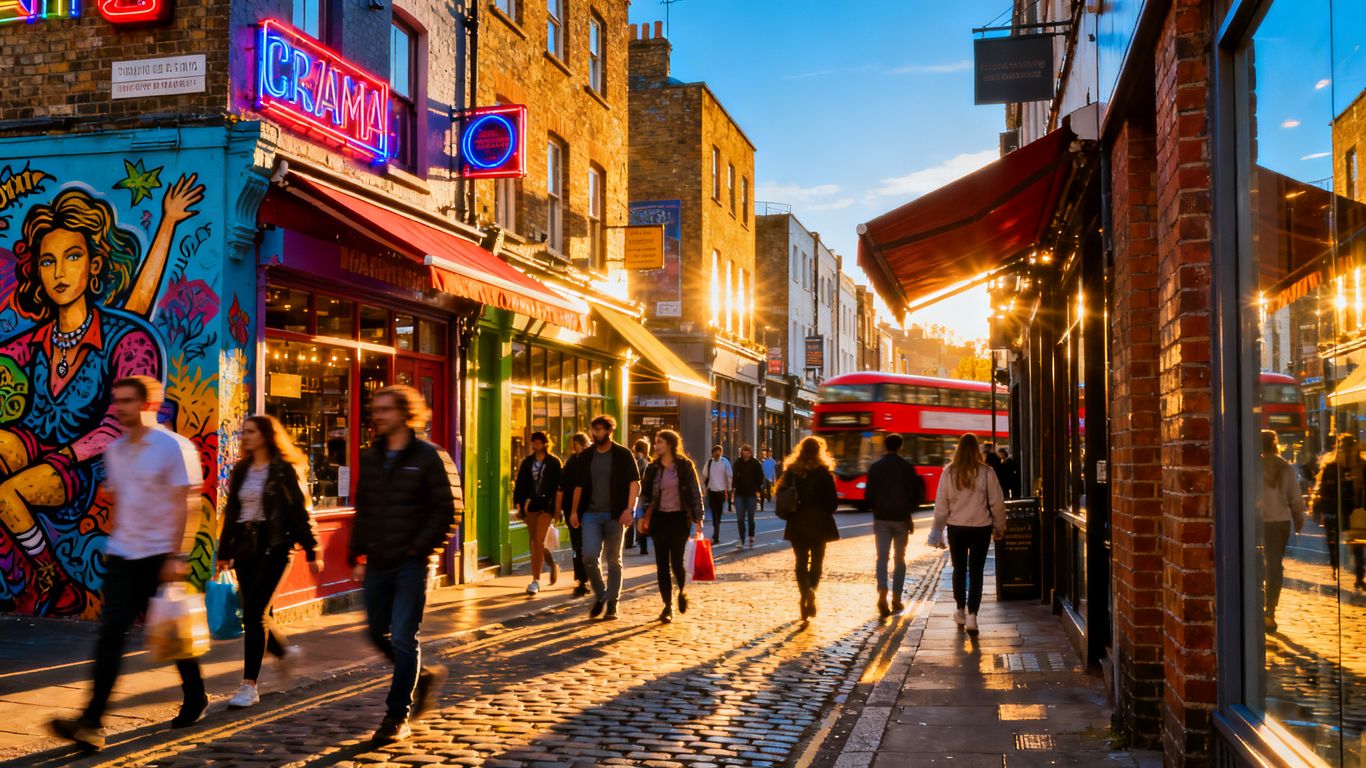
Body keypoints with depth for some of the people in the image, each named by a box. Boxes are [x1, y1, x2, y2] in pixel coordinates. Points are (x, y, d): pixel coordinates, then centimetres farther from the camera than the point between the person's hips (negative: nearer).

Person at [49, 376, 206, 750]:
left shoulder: (173, 447, -11)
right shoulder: (115, 450, 10)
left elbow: (187, 506, -13)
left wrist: (177, 557, -17)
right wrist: (114, 543, 17)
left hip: (161, 556, -5)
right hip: (121, 555, 5)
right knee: (110, 633, -3)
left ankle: (195, 700, 27)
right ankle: (91, 723, -4)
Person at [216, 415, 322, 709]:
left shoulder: (284, 469, -5)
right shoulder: (241, 470, 13)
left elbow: (300, 510, -6)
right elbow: (231, 512, 18)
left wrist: (312, 550, -7)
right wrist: (224, 551, 16)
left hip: (274, 546, -6)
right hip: (245, 547, 6)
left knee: (255, 612, -11)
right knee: (255, 613, 9)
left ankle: (249, 686, -6)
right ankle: (285, 651, 37)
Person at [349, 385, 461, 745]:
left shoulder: (428, 457, -7)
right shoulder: (370, 458, 11)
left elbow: (448, 509, -9)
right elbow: (362, 509, 16)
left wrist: (420, 549, -15)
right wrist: (357, 555, 9)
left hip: (410, 564, -6)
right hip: (377, 563, 6)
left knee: (402, 640, -4)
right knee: (378, 634, 11)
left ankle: (398, 718, 8)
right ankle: (425, 675, 35)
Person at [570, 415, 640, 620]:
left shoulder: (623, 454, -1)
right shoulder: (586, 456, 9)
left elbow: (634, 483, -6)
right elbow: (579, 485, 13)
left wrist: (629, 509, -18)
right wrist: (574, 511, 5)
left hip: (614, 515, -2)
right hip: (591, 513, 3)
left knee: (614, 560, 5)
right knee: (589, 557, -9)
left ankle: (612, 604, 13)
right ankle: (600, 596, 12)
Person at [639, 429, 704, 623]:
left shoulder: (685, 466, -3)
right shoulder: (652, 468, 5)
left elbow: (695, 493, -2)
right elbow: (645, 494, 9)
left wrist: (698, 518, -6)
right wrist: (642, 517, 0)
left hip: (679, 518, -3)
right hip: (659, 518, 3)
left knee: (676, 562, -8)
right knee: (662, 564, 2)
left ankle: (683, 591, 23)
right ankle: (668, 605, 11)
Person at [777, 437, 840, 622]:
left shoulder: (791, 471, 1)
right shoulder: (824, 472, -7)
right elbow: (833, 501, -7)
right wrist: (825, 513, 10)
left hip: (797, 525, 2)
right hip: (819, 525, -2)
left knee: (801, 562, 11)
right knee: (816, 561, 7)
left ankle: (804, 596, 3)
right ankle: (811, 589, -18)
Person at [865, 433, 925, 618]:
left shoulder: (875, 467, -1)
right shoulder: (907, 467, -2)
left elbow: (869, 494, -1)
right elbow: (915, 493, -2)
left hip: (881, 519, 0)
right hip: (901, 519, 0)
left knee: (882, 557, -1)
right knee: (899, 559, 11)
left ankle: (882, 592, -24)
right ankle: (896, 599, 12)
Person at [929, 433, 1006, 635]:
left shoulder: (949, 472, -5)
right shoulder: (985, 472, -8)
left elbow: (941, 504, -2)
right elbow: (997, 502, -4)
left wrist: (937, 531, 5)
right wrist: (999, 528, 9)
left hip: (956, 528, 1)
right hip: (981, 528, -1)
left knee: (959, 568, 18)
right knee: (976, 571, 3)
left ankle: (960, 611, 29)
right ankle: (971, 615, -7)